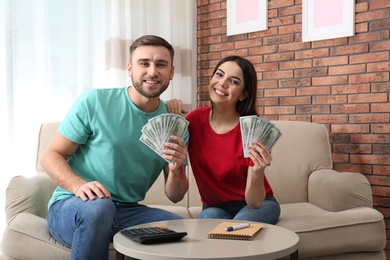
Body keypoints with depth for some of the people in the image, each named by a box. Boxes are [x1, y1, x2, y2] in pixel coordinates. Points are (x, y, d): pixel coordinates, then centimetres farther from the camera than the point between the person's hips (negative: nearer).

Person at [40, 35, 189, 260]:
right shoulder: (94, 102, -8)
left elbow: (175, 196, 5)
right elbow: (51, 156, -6)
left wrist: (176, 170, -17)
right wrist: (79, 185, -25)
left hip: (127, 212, 3)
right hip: (70, 207, -3)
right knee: (98, 206, -36)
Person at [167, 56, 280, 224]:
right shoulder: (196, 119, -9)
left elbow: (254, 202, -21)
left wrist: (258, 173, -41)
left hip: (258, 204, -1)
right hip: (213, 206, 2)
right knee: (209, 218, -30)